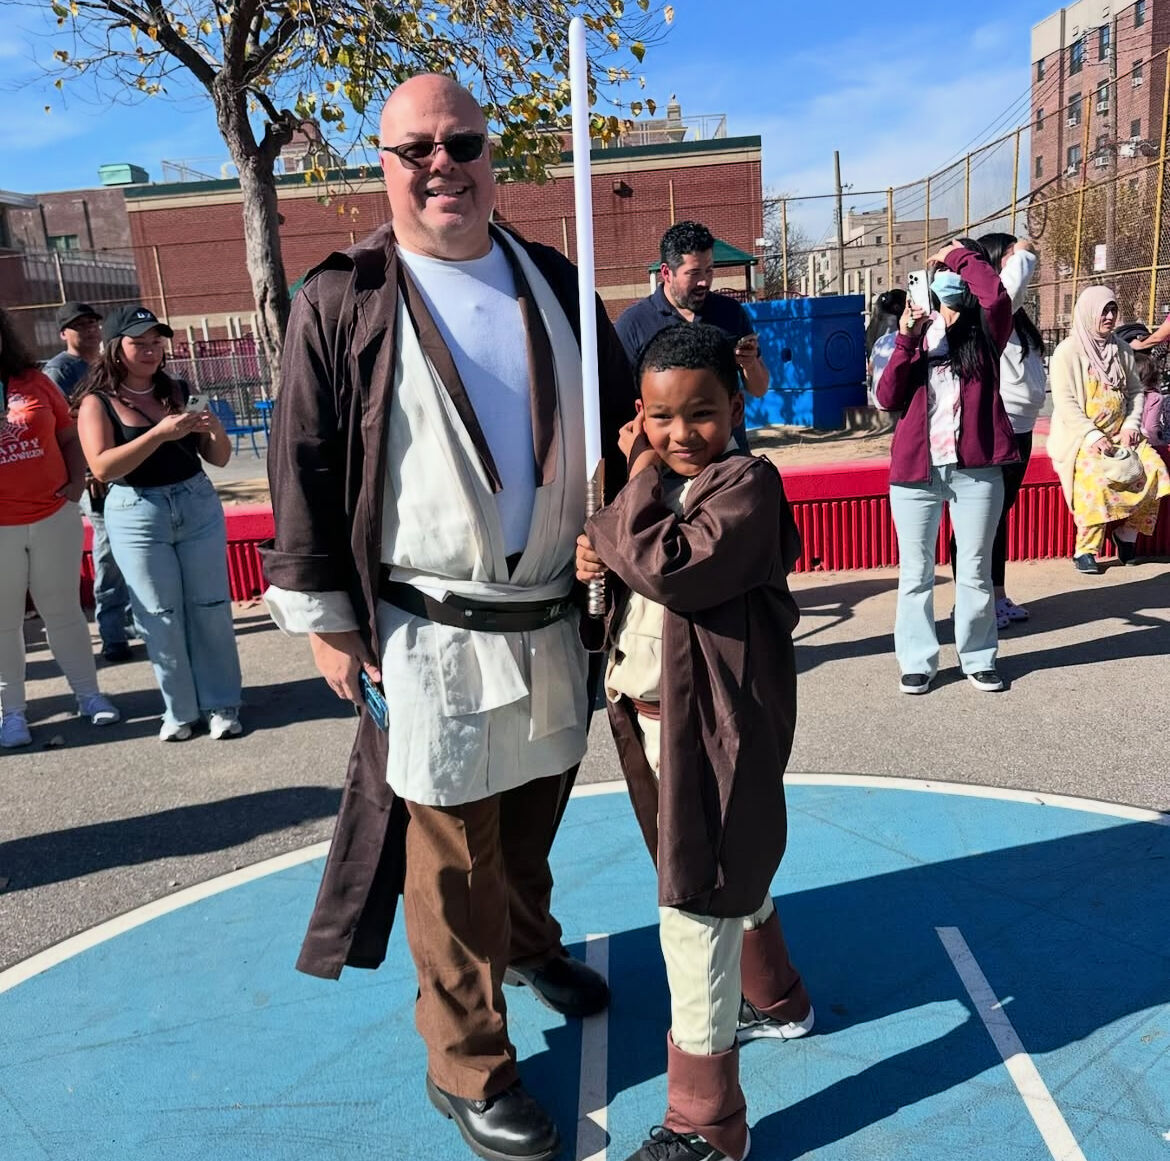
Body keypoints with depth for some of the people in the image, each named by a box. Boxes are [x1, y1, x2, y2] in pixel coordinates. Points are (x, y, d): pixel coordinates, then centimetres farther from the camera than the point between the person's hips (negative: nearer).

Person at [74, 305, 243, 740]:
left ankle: (221, 703, 17)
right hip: (137, 517, -3)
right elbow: (102, 467, -18)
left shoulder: (179, 391, 6)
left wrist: (214, 429, -15)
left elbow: (219, 458, 7)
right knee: (160, 618, 5)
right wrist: (160, 433, -25)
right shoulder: (97, 401, -3)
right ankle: (179, 709, 18)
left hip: (198, 506, 3)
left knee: (211, 609, 6)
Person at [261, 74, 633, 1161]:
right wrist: (321, 614, -6)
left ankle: (528, 941, 51)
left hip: (553, 616, 5)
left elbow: (621, 421, 14)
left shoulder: (555, 284, 8)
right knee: (452, 849, 5)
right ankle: (467, 1065, 25)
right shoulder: (341, 300, -5)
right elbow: (302, 463, -4)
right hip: (426, 632, -4)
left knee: (534, 808, 22)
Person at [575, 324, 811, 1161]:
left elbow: (674, 566, -31)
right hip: (652, 717, 9)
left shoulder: (747, 484, -16)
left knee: (696, 911, -3)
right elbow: (638, 572, 17)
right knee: (731, 873, 26)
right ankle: (776, 1000, 52)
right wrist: (601, 558, -5)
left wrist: (640, 476, -18)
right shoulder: (663, 485, 11)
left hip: (715, 730, -9)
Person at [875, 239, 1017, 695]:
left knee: (975, 571, 9)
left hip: (976, 469, -1)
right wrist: (906, 340, -11)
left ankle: (978, 658, 22)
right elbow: (887, 398, -2)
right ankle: (917, 661, 17)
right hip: (916, 469, 1)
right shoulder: (917, 337, 10)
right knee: (915, 572, 7)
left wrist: (960, 255, -4)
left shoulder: (984, 337, 6)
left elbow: (999, 298, -16)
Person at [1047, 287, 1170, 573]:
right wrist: (1093, 436, -21)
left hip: (1119, 433, 6)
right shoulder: (1067, 351, -5)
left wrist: (1131, 425, -3)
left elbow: (1136, 391, 16)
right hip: (1079, 435, -5)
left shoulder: (1122, 350, 12)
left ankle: (1127, 533, 0)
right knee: (1097, 475, -33)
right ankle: (1085, 550, -21)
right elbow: (1064, 401, -12)